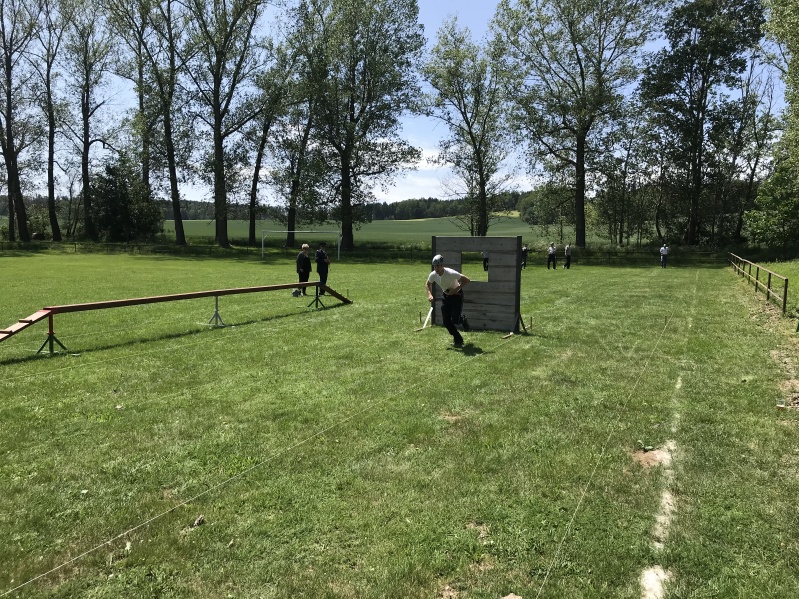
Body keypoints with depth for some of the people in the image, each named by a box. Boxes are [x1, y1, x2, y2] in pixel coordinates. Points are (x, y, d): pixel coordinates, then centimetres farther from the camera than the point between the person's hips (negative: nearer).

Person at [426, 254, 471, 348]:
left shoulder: (451, 273, -32)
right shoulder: (433, 275, -15)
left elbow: (466, 280, -28)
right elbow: (427, 284, 6)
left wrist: (456, 289, -31)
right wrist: (430, 294, -11)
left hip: (457, 295, -5)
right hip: (446, 296, 5)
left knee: (455, 320, -15)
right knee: (446, 321, -1)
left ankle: (463, 320, 22)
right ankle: (458, 339, 15)